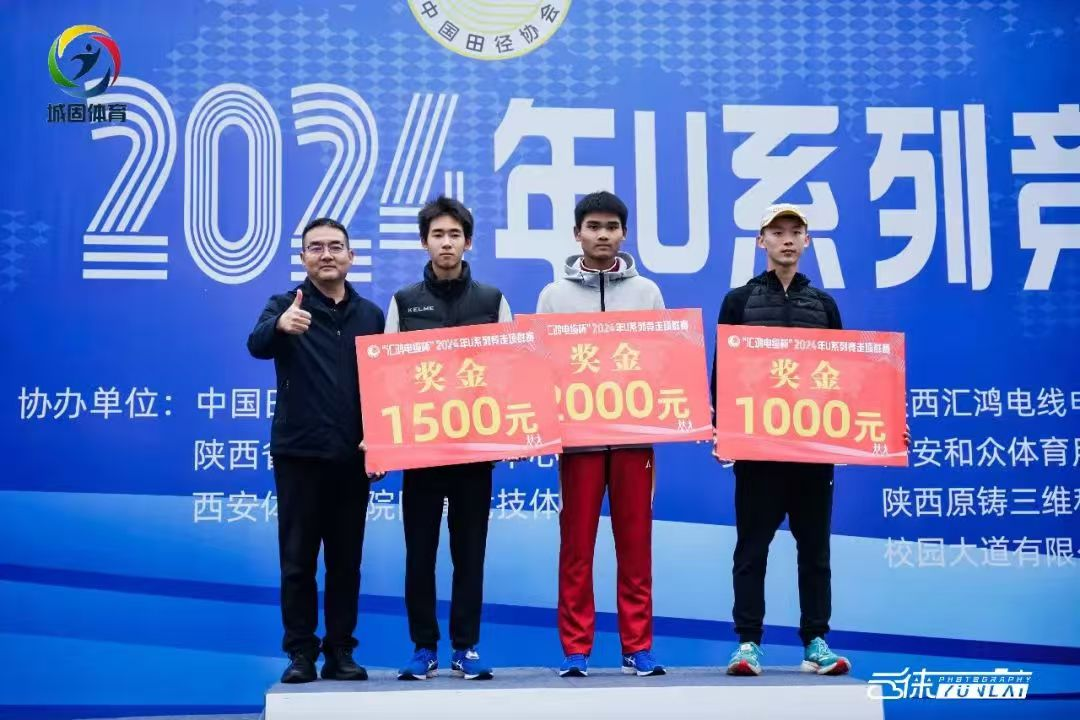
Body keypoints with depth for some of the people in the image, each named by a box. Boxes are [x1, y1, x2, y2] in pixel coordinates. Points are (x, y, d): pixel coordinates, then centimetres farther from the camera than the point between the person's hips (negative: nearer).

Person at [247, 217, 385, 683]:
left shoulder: (370, 315, 9)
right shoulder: (285, 306, 0)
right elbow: (257, 345, -22)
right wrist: (280, 326, -45)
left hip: (352, 456, 3)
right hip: (298, 453, -2)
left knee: (346, 559, 8)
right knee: (297, 559, 3)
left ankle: (340, 652, 17)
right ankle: (300, 652, 12)